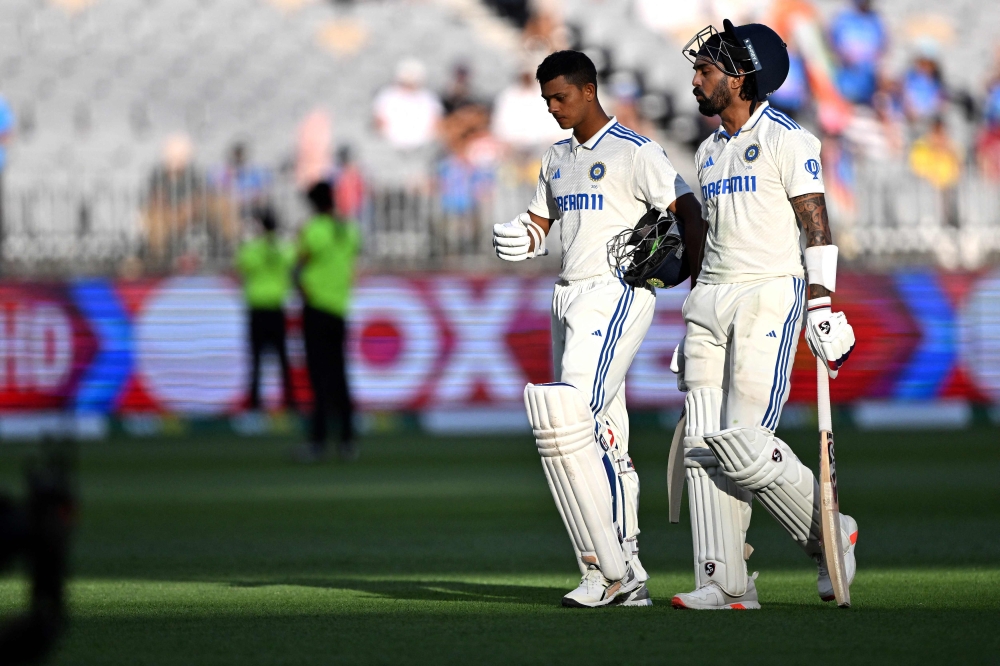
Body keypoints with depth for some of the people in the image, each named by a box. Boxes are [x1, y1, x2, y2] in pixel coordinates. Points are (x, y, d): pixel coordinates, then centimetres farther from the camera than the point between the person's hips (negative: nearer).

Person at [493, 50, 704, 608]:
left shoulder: (636, 152, -7)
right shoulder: (559, 158, 18)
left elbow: (689, 211, -13)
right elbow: (541, 225, 25)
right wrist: (519, 239, 2)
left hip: (618, 294, -9)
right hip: (570, 299, 9)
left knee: (571, 424, -20)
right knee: (602, 443, 6)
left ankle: (608, 568, -18)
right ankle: (629, 578, 8)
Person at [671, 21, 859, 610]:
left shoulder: (787, 140, -6)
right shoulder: (711, 151, 19)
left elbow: (816, 225, -10)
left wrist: (822, 308, -18)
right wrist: (695, 323, 22)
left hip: (770, 296, -8)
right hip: (711, 298, 8)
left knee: (743, 443, -15)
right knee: (705, 445, -2)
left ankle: (830, 535, 5)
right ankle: (726, 585, -1)